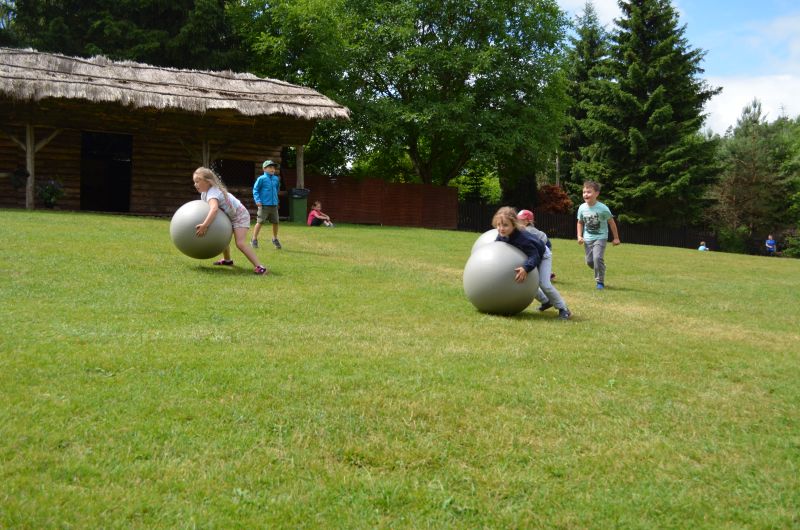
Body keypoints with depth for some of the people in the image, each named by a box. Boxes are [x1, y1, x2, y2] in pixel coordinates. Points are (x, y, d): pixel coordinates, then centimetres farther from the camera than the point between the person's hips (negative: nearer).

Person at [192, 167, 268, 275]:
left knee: (240, 243, -23)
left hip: (239, 215, -10)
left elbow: (214, 209, -50)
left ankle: (260, 267, -26)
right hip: (229, 217, 10)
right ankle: (227, 260, 48)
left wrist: (204, 225, -57)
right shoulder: (204, 193, 1)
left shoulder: (212, 193, -31)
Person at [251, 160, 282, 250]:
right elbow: (255, 189, -4)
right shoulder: (261, 179, -7)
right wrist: (257, 200, -14)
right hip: (264, 205, -5)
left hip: (274, 205, 5)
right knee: (260, 222, -5)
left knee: (275, 222, 9)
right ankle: (254, 240, 6)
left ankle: (275, 239, 29)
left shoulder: (276, 179, 8)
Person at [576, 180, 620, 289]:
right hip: (587, 238, 4)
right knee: (589, 261, 5)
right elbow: (580, 222, 11)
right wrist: (579, 236, -1)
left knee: (598, 257, -21)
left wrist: (616, 238, 0)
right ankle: (600, 273, 36)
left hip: (600, 237, -4)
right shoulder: (582, 208, -5)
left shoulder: (602, 208, -17)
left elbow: (611, 222, -5)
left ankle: (600, 281, -5)